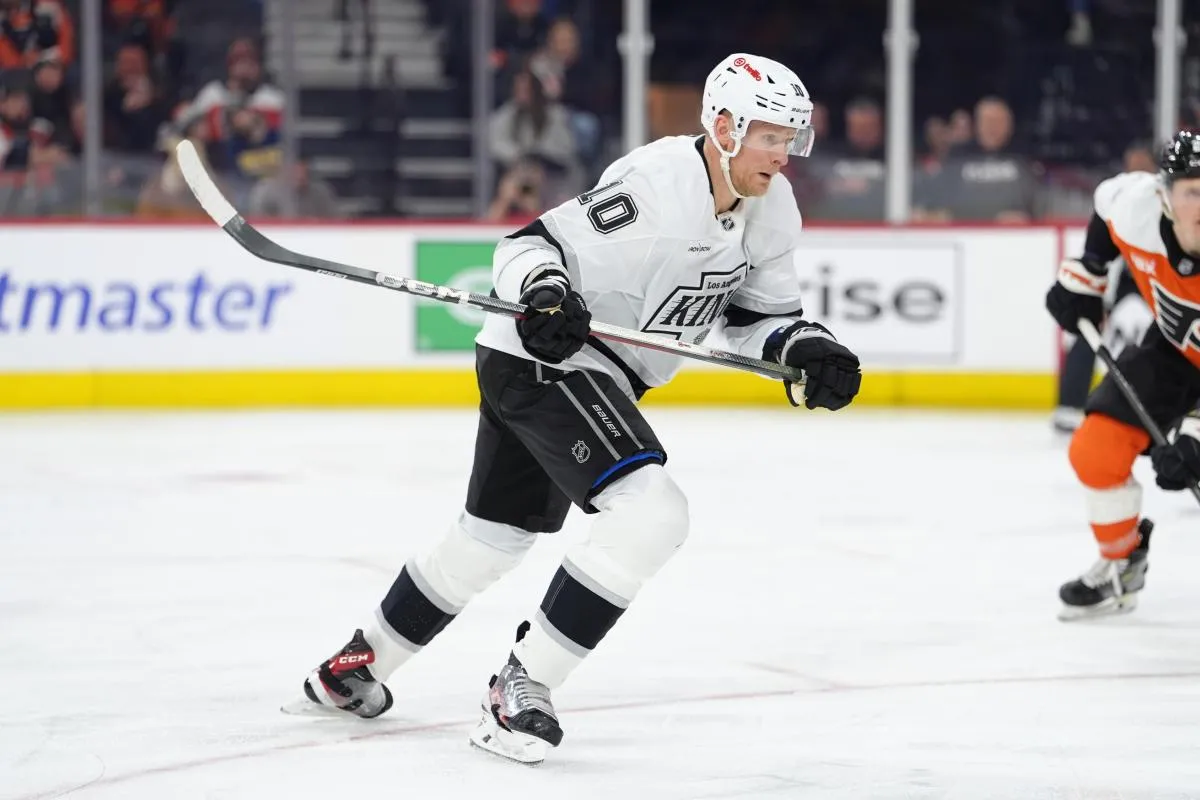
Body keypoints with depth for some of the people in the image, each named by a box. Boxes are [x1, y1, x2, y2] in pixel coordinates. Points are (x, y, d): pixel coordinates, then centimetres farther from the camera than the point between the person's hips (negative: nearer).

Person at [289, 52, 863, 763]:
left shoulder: (772, 208, 1)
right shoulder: (658, 185, -25)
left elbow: (761, 315, 11)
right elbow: (532, 245, -22)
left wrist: (808, 349, -8)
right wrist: (544, 292, -42)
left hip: (591, 370, 10)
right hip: (540, 354, -10)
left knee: (496, 536, 21)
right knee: (652, 512, -24)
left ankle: (355, 668, 37)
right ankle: (521, 687, -16)